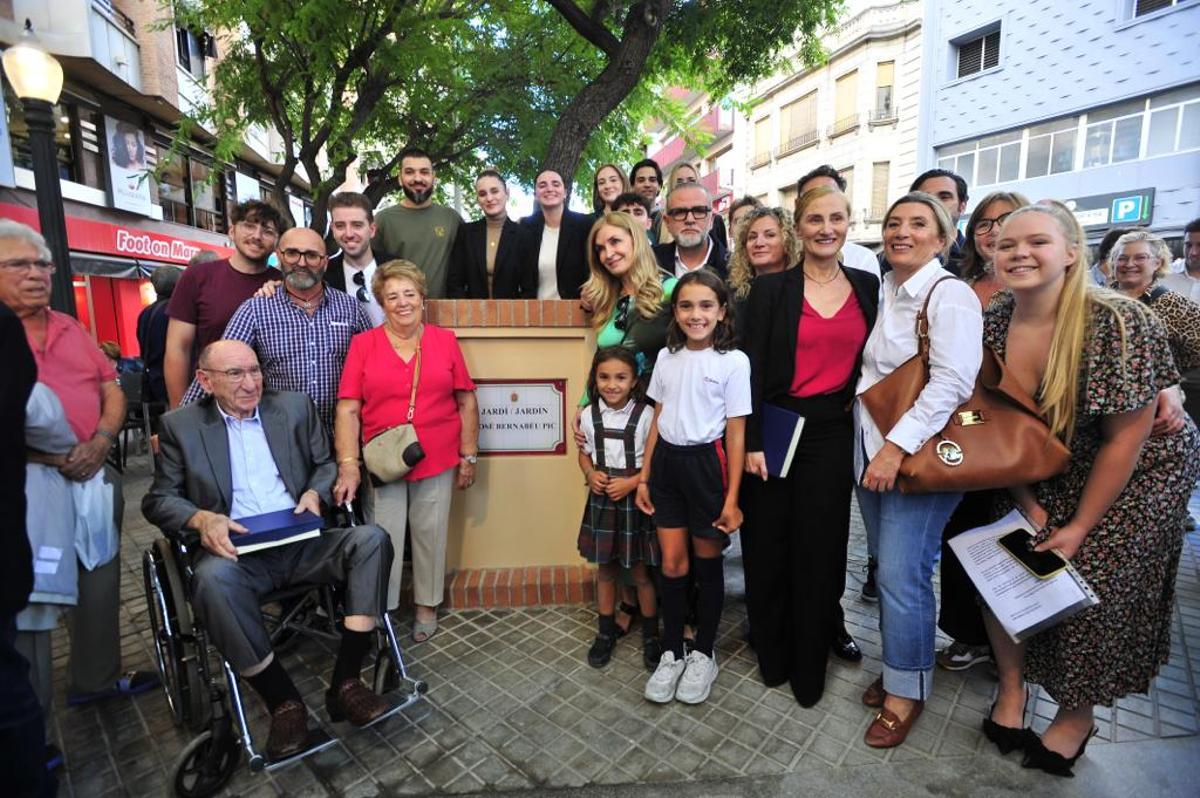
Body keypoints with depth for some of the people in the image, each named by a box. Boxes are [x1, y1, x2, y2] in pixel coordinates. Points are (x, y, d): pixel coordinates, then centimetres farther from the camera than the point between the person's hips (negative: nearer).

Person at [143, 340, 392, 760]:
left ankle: (345, 683, -18)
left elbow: (326, 463, 17)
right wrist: (202, 518, -14)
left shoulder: (295, 406, 12)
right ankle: (283, 701, -19)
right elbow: (157, 499, 7)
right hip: (237, 551, -2)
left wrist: (315, 492, -6)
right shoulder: (182, 426, 8)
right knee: (212, 578, -36)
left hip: (302, 543, 2)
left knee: (370, 539, -25)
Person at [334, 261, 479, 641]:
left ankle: (426, 606, 33)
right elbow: (347, 410, -5)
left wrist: (469, 455, 1)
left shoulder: (445, 340, 1)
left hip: (437, 462, 1)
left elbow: (466, 401, 3)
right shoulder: (363, 344, -1)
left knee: (430, 535, 13)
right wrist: (348, 466, -13)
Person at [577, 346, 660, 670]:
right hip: (602, 499, 3)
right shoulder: (590, 414, -2)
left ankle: (651, 634, 30)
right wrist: (590, 474, -9)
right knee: (604, 569, 16)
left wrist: (632, 482, -19)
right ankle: (606, 631, 36)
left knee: (641, 571, 9)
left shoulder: (645, 415, -13)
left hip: (635, 500, -3)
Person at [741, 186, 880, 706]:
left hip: (834, 432, 2)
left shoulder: (867, 287, 8)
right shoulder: (770, 288, -2)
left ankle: (809, 664, 29)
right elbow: (753, 369, -6)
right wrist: (752, 441, -10)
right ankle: (772, 652, 30)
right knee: (769, 544, 7)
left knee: (820, 546, 8)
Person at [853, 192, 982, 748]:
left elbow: (952, 381, -20)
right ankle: (897, 665, 32)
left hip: (917, 456, -7)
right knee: (887, 570, 15)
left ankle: (907, 689, 17)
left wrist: (898, 446, -23)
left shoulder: (949, 294, -9)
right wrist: (874, 447, 9)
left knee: (902, 576, -2)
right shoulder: (885, 292, 13)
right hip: (872, 452, 7)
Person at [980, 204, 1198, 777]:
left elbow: (1125, 437, -20)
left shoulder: (1119, 324, -25)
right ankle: (1012, 689, 23)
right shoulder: (992, 324, -12)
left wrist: (1080, 527, -14)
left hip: (1133, 478, -4)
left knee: (1093, 596, -2)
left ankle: (1077, 716, 27)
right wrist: (1027, 504, -5)